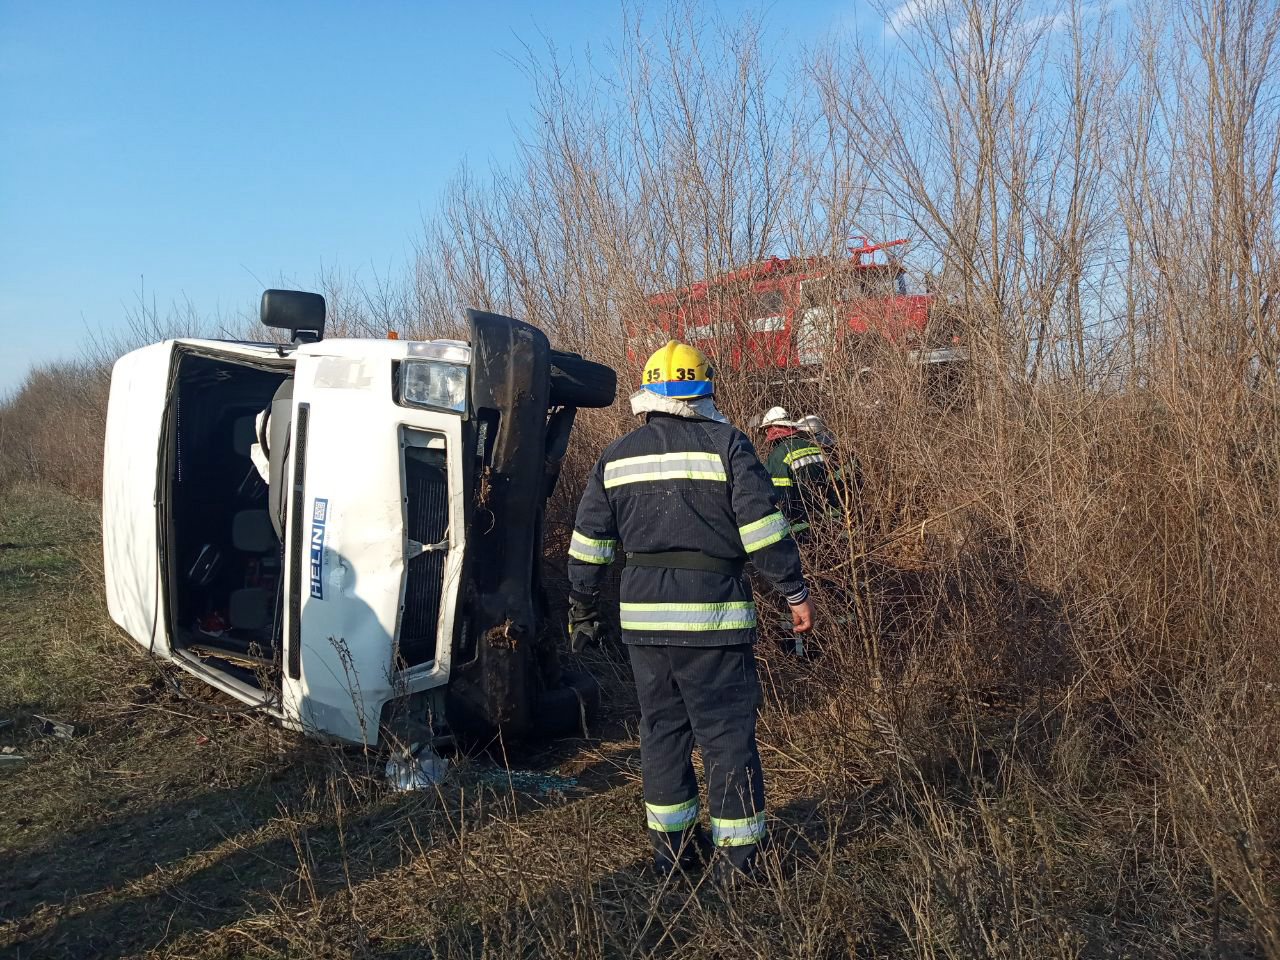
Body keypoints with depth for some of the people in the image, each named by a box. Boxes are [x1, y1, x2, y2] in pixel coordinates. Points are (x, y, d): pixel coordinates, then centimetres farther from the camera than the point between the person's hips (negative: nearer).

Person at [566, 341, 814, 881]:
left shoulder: (615, 457, 8)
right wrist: (795, 592, -3)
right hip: (711, 614, -4)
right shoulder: (726, 444, -5)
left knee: (661, 728, 15)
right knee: (727, 732, 4)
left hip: (642, 616, 4)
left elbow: (588, 544, 9)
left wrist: (582, 610, 18)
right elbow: (763, 527, -10)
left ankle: (671, 844, 25)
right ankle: (737, 854, 11)